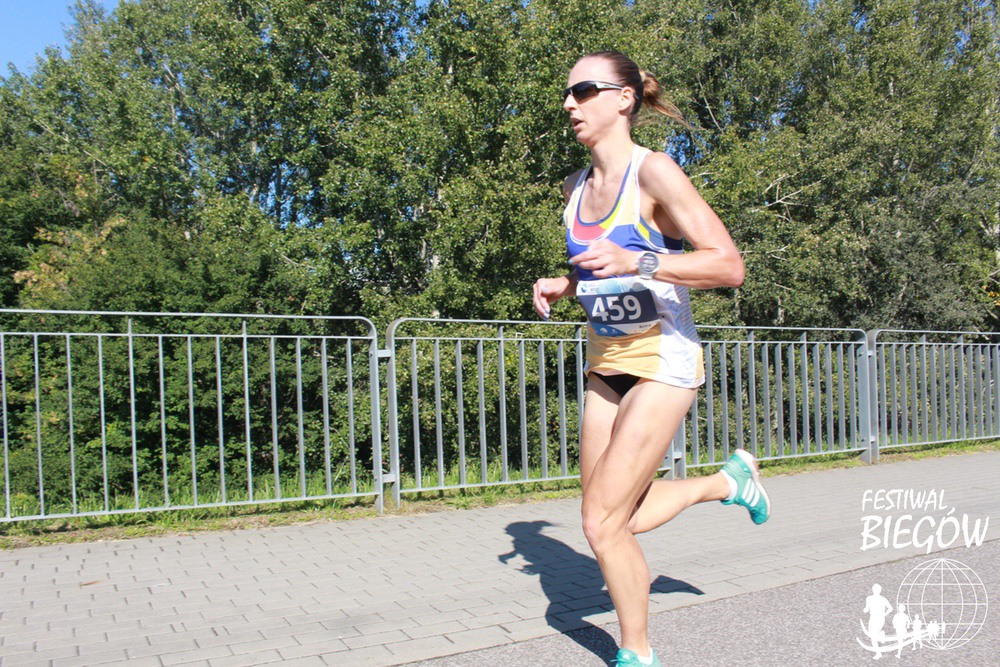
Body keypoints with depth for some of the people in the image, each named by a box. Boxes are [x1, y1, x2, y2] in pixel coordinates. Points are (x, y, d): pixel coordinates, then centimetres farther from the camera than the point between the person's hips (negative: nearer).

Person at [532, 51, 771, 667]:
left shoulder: (654, 172, -14)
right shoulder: (577, 188, 8)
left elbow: (730, 267, -20)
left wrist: (636, 263, -32)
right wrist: (562, 286, 4)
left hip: (663, 362, -8)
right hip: (607, 363, 8)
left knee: (602, 523, -7)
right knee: (618, 520, 12)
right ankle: (728, 482, 34)